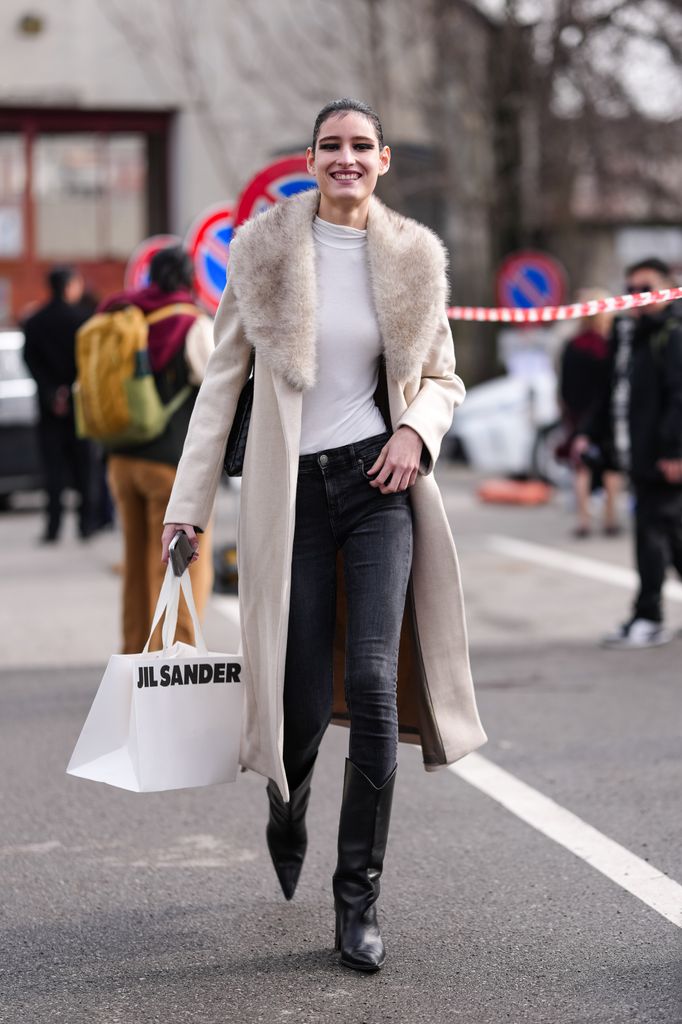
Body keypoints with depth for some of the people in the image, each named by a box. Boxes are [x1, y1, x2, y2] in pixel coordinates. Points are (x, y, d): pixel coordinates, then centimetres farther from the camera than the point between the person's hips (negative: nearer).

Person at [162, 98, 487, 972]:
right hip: (290, 491, 0)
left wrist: (416, 429, -8)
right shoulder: (264, 249, 1)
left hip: (378, 484, 1)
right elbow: (223, 378, 4)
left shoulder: (412, 257, 4)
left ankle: (359, 897, -1)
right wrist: (188, 501, 2)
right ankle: (287, 807, 39)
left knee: (373, 680, -13)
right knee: (303, 700, 1)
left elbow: (442, 378, 14)